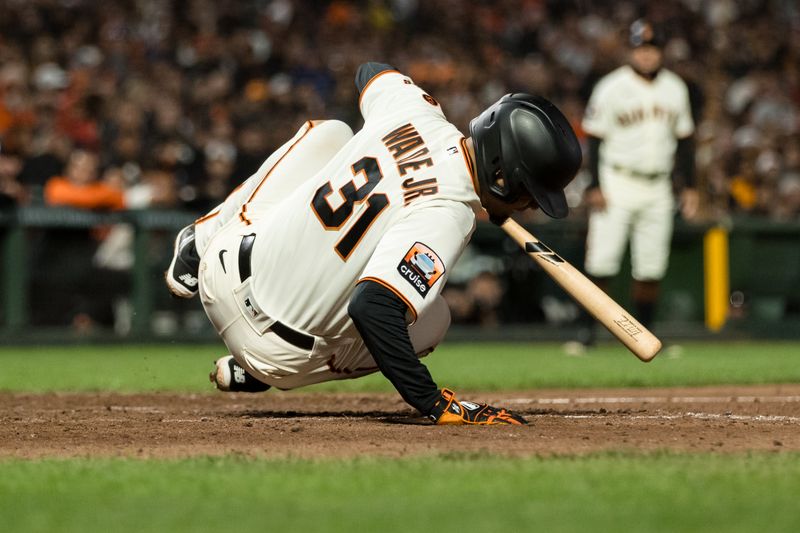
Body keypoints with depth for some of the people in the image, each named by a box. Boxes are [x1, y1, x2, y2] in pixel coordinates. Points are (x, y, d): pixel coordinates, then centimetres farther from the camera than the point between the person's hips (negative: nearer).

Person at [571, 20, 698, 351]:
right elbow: (593, 137, -6)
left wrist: (689, 186, 10)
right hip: (618, 184, -4)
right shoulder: (611, 88, -6)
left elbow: (684, 140, 15)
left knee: (651, 267, 4)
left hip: (658, 188, 4)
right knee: (602, 261, -11)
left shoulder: (675, 88, 8)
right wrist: (594, 187, -13)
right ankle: (587, 331, -7)